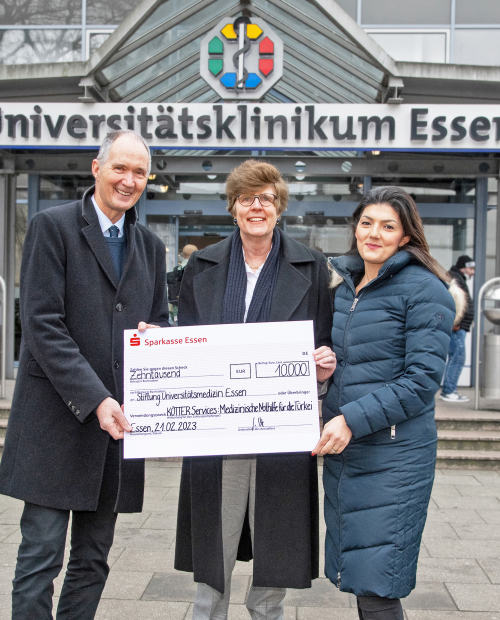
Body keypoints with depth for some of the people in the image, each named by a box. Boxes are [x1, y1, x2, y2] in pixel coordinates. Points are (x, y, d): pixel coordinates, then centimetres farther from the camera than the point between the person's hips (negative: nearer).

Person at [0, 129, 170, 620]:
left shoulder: (150, 245, 15)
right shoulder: (53, 226, -3)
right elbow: (41, 324, -11)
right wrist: (94, 399, -19)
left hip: (116, 416, 5)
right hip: (57, 419, -5)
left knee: (93, 561, 12)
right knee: (41, 556, 0)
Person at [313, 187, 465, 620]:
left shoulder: (424, 290, -9)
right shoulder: (345, 285, 13)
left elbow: (423, 379, -16)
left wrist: (354, 419, -21)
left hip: (393, 454, -7)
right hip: (341, 450, 7)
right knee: (356, 577, 16)